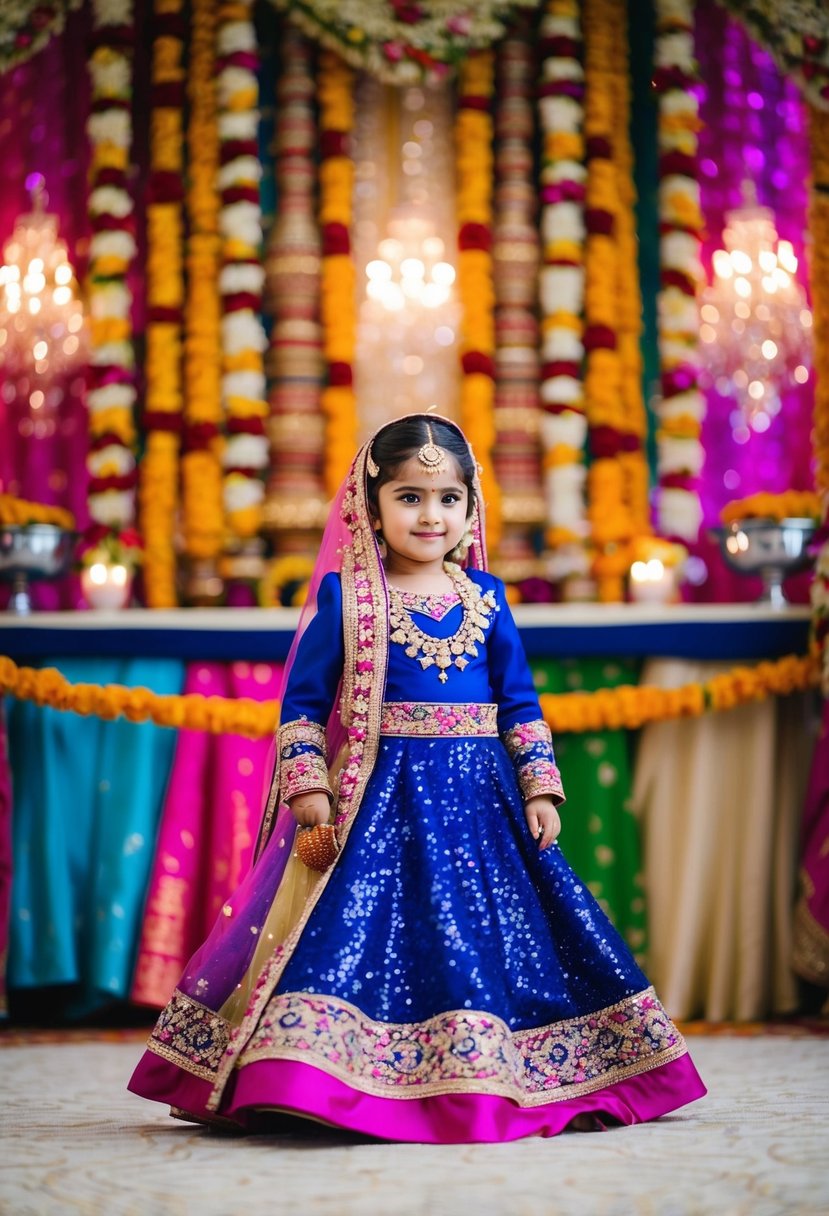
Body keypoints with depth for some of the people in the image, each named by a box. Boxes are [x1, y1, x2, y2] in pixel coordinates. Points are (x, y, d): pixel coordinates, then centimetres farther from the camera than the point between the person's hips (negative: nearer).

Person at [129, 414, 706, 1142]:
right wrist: (309, 787, -10)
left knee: (495, 931, 1)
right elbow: (304, 699, 0)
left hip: (479, 802, 3)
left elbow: (520, 702, 12)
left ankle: (486, 1087, 12)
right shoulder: (344, 596, 0)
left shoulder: (485, 596, 9)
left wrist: (540, 789, 5)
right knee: (364, 933, -13)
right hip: (381, 804, -3)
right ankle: (328, 1091, -7)